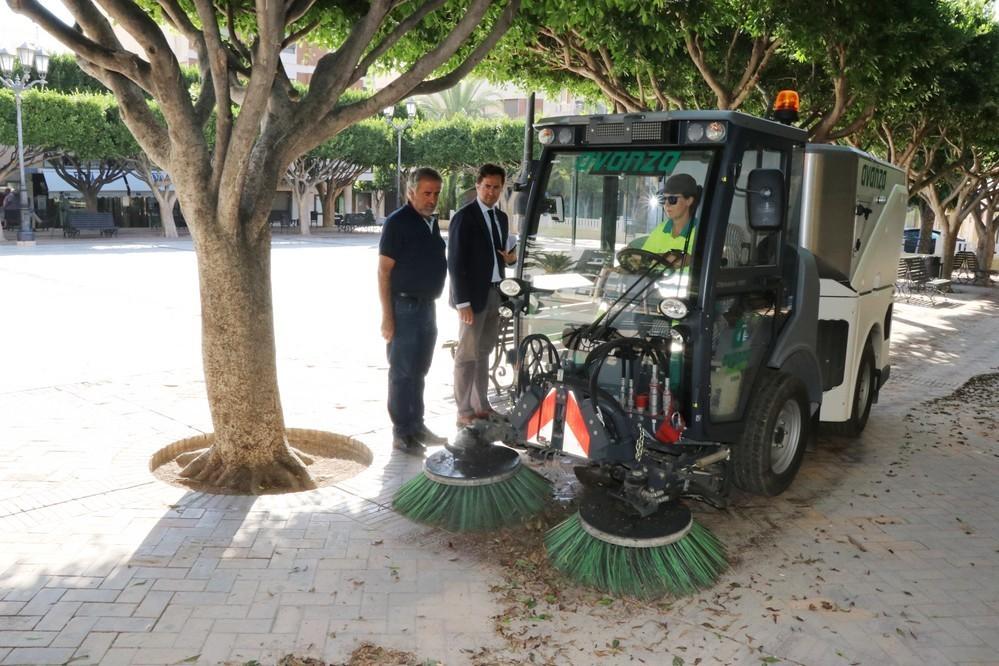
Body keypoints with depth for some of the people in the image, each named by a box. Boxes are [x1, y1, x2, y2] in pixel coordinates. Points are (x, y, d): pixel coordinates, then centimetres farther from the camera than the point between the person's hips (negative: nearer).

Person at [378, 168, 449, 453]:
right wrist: (387, 315, -18)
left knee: (418, 371, 15)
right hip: (405, 308, -8)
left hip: (427, 306, 8)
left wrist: (430, 302, 17)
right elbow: (383, 271, -14)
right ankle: (401, 433, 7)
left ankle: (417, 426, 25)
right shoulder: (397, 223, -11)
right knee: (402, 372, -1)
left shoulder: (432, 222, 11)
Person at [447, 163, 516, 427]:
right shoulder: (463, 218, -10)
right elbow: (456, 263, -14)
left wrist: (509, 257, 0)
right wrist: (463, 301, -18)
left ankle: (481, 405, 23)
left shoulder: (501, 217, 13)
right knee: (467, 354, -2)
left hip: (495, 293, 7)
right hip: (473, 295, -7)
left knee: (483, 352, 14)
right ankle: (464, 412, 5)